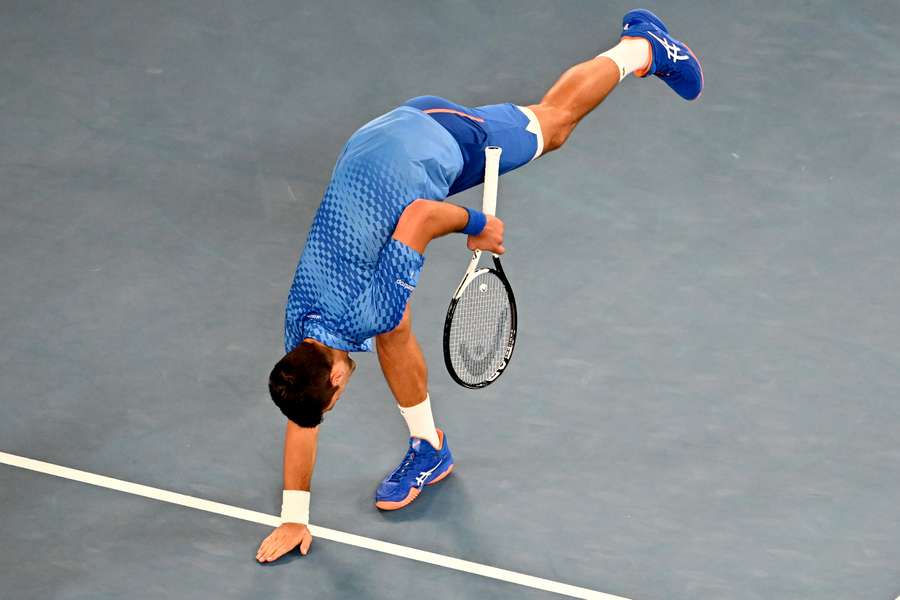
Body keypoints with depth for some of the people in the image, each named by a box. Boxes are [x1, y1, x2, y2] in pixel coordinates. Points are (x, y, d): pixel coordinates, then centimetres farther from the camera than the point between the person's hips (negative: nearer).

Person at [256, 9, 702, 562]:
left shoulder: (370, 314, -32)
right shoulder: (301, 327, -14)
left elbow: (421, 214, -35)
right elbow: (302, 425, -2)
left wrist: (477, 225, -16)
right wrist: (294, 518, 1)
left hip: (440, 138, -4)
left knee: (551, 122, 20)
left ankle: (641, 47, 43)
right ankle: (429, 448, 24)